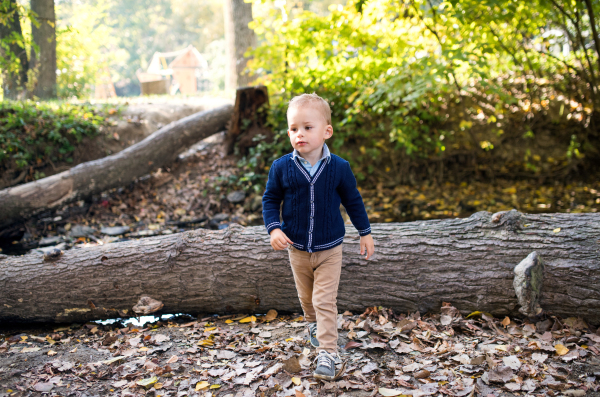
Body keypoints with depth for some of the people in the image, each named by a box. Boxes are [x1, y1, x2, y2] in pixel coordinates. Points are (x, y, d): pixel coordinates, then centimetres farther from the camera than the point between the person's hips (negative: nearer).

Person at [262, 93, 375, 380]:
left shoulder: (339, 168, -14)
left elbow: (353, 200, 0)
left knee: (325, 301, -6)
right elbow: (270, 200, -1)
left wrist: (365, 232, 5)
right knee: (306, 297, 22)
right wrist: (273, 228, -16)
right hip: (297, 249, 3)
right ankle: (314, 324, 51)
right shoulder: (281, 167, -13)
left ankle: (327, 353, 1)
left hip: (329, 249, -2)